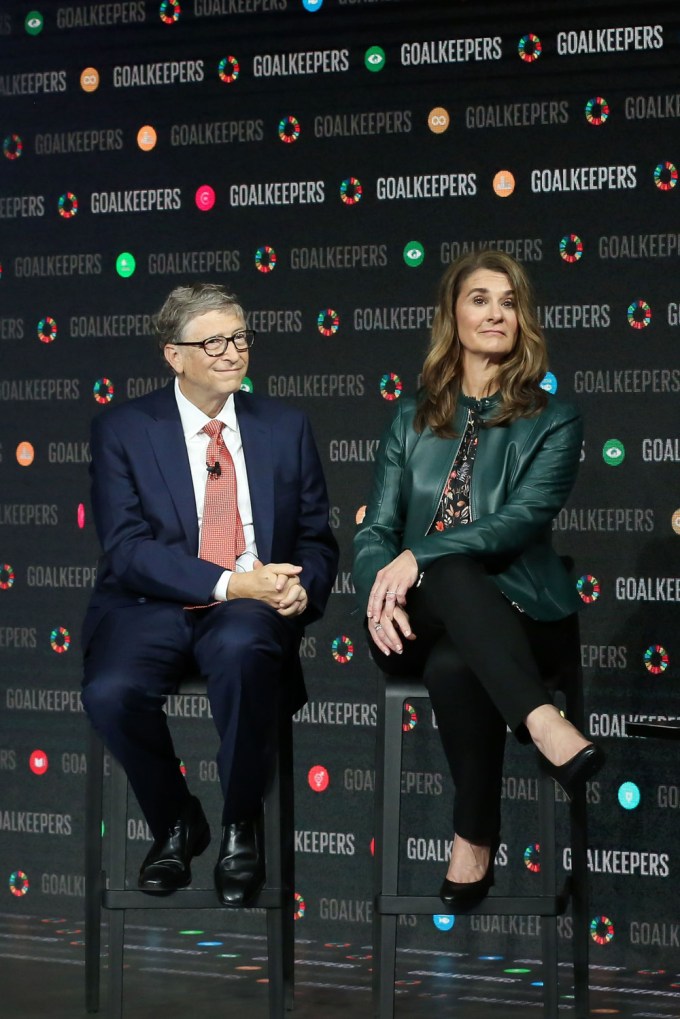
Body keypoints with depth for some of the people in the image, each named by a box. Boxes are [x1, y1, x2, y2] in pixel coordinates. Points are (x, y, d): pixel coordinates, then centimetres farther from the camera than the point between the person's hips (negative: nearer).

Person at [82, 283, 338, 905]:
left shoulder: (285, 427, 14)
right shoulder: (122, 431, 4)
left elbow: (317, 538, 15)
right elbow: (127, 549, -7)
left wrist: (301, 586, -10)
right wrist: (230, 584, -19)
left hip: (253, 609, 1)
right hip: (151, 607, 0)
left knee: (241, 648, -37)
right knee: (112, 692, -33)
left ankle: (241, 826, -15)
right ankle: (175, 824, -1)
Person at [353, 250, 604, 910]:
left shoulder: (551, 422, 5)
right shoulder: (415, 418, 16)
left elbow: (523, 518, -11)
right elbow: (376, 528, 9)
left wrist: (420, 555, -25)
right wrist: (381, 594, -14)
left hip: (516, 611, -2)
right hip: (422, 615, 2)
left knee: (454, 665, -38)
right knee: (448, 573, -37)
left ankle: (475, 837, -26)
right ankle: (540, 722, -47)